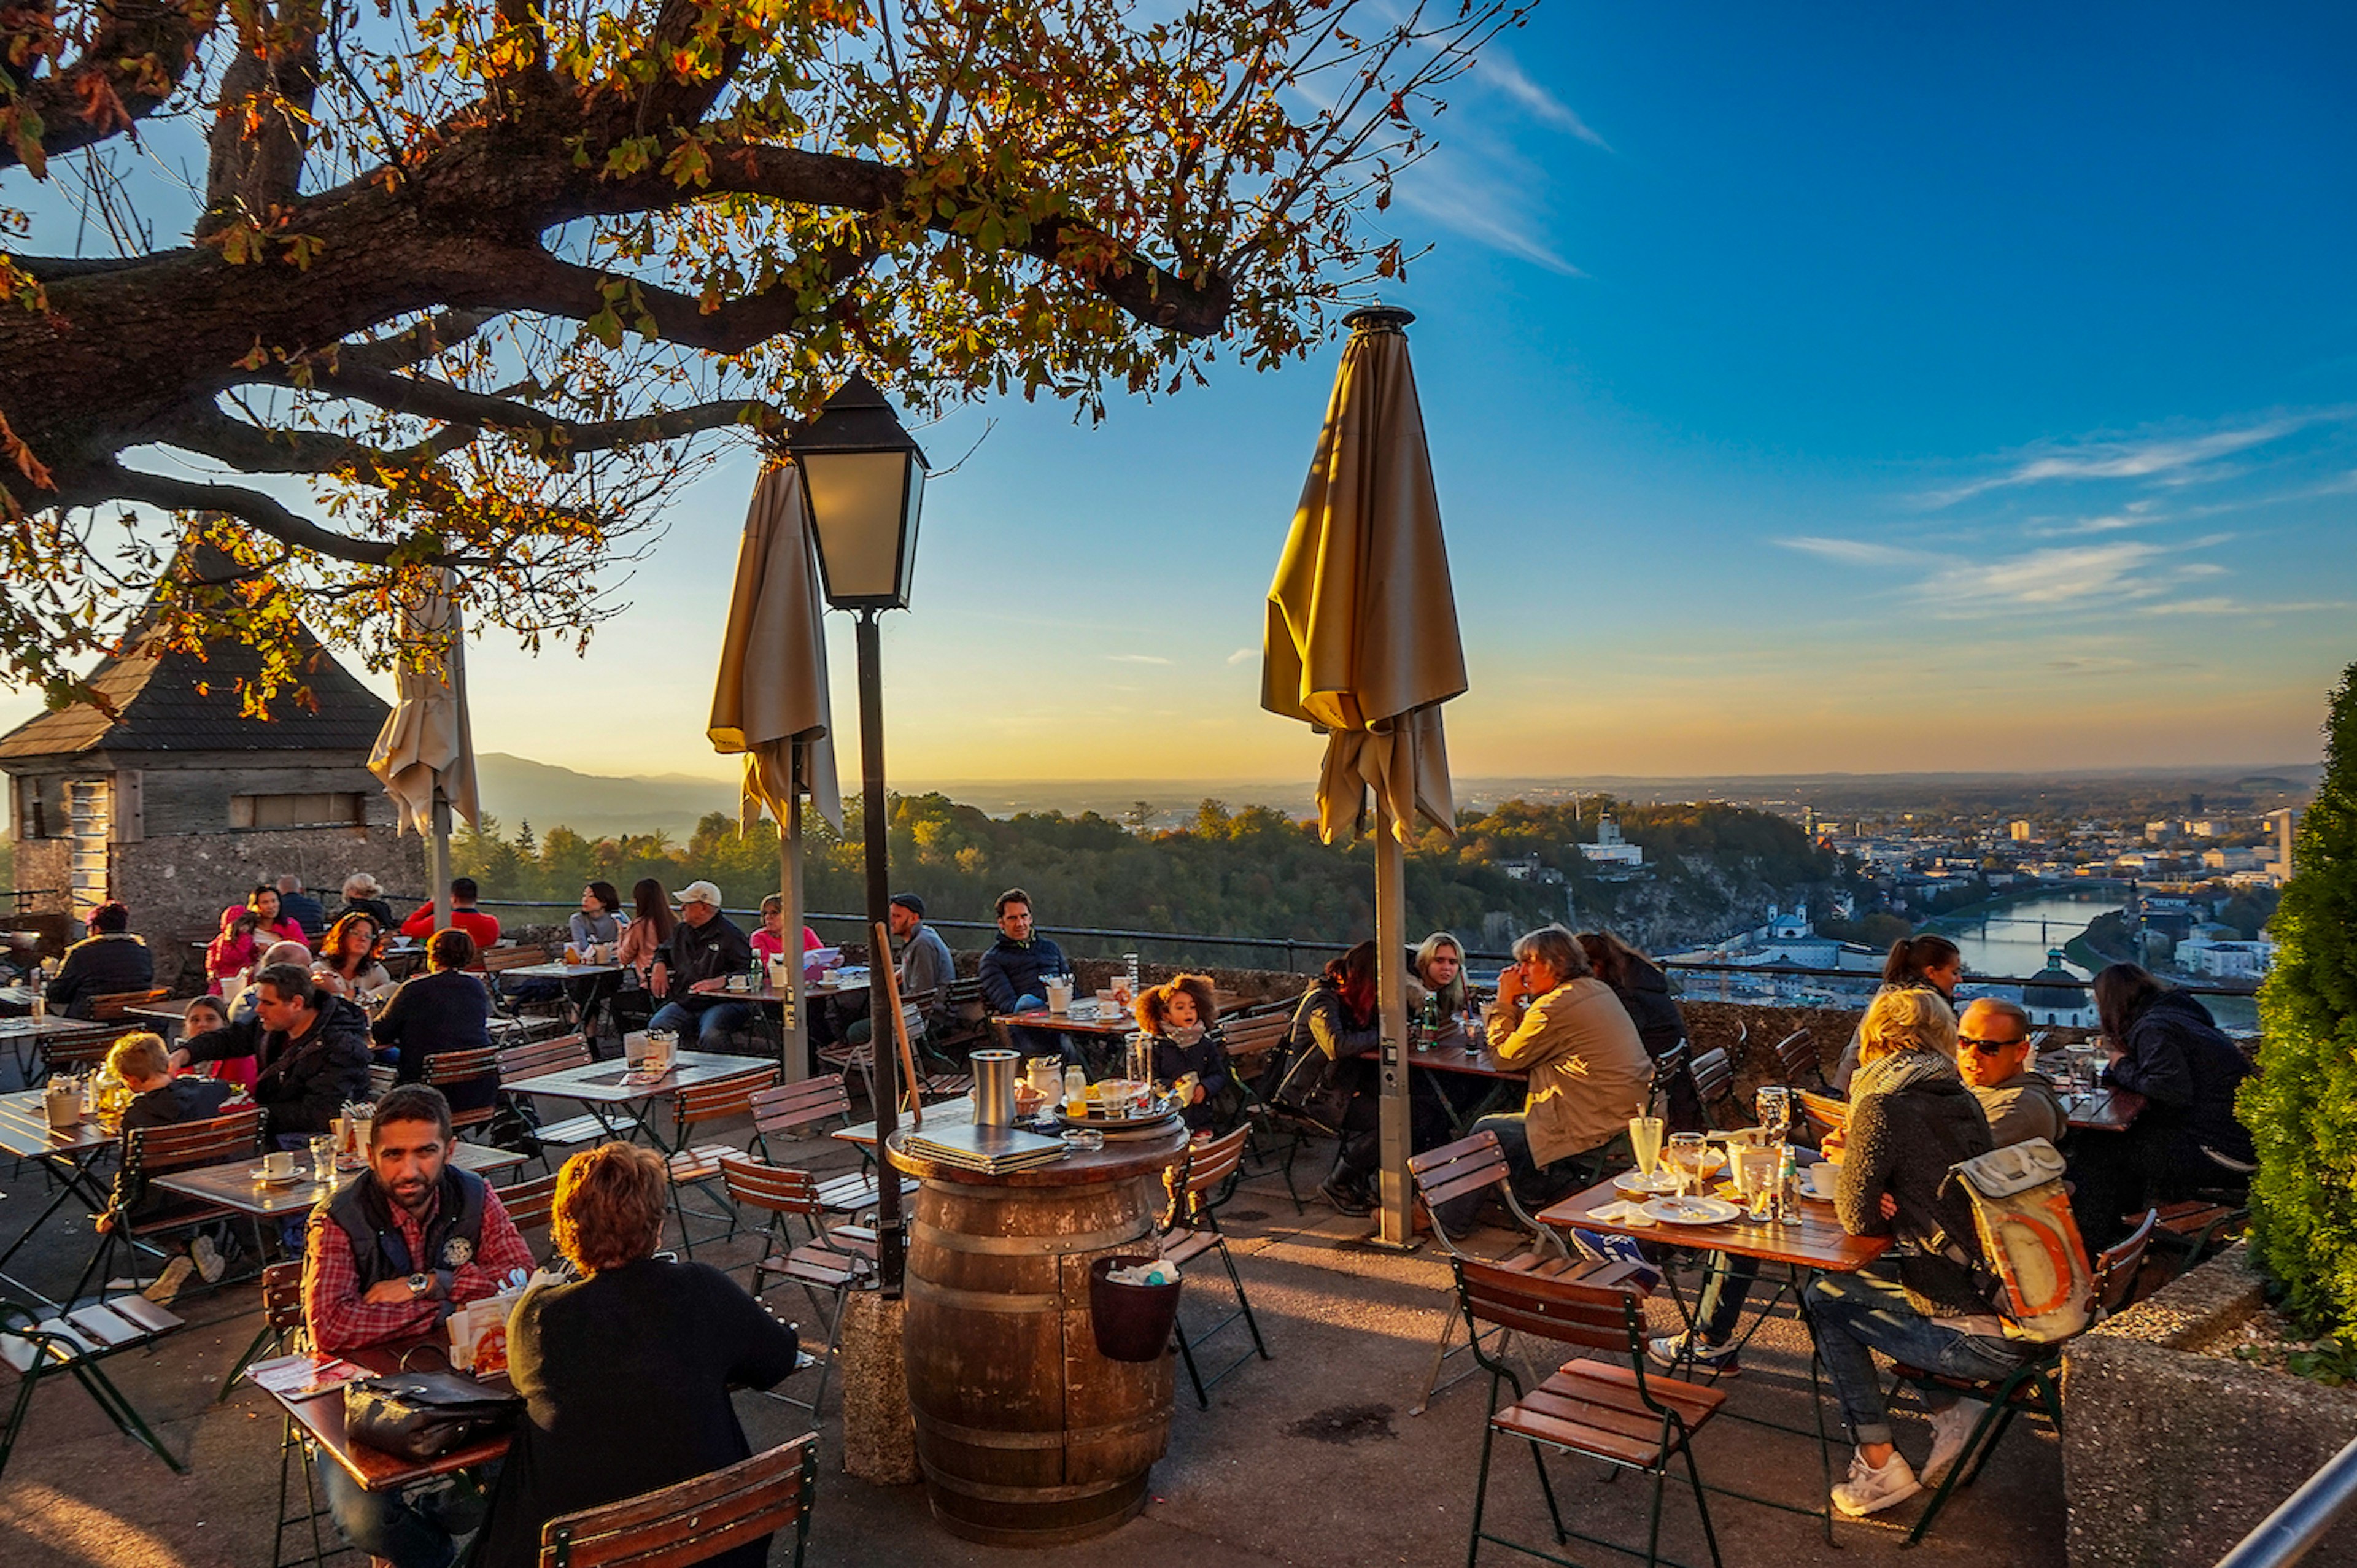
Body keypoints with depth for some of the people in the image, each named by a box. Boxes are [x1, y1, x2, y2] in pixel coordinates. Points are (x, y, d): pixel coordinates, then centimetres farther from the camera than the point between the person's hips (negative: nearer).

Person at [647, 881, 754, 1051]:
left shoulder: (730, 934, -2)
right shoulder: (681, 931, 19)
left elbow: (746, 970, -9)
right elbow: (664, 952, 38)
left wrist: (719, 982, -24)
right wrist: (659, 966, 15)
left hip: (719, 1003, -6)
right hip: (682, 1003, 6)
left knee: (711, 1035, -36)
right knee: (655, 1027, -22)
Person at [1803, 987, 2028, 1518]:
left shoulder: (1883, 1106, -14)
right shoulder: (1962, 1100, 9)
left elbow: (1857, 1216, -11)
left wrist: (1851, 1169, 7)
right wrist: (1857, 1156, 18)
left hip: (1985, 1338, -8)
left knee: (1827, 1299, 11)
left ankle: (1879, 1463, 14)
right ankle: (1950, 1414, 18)